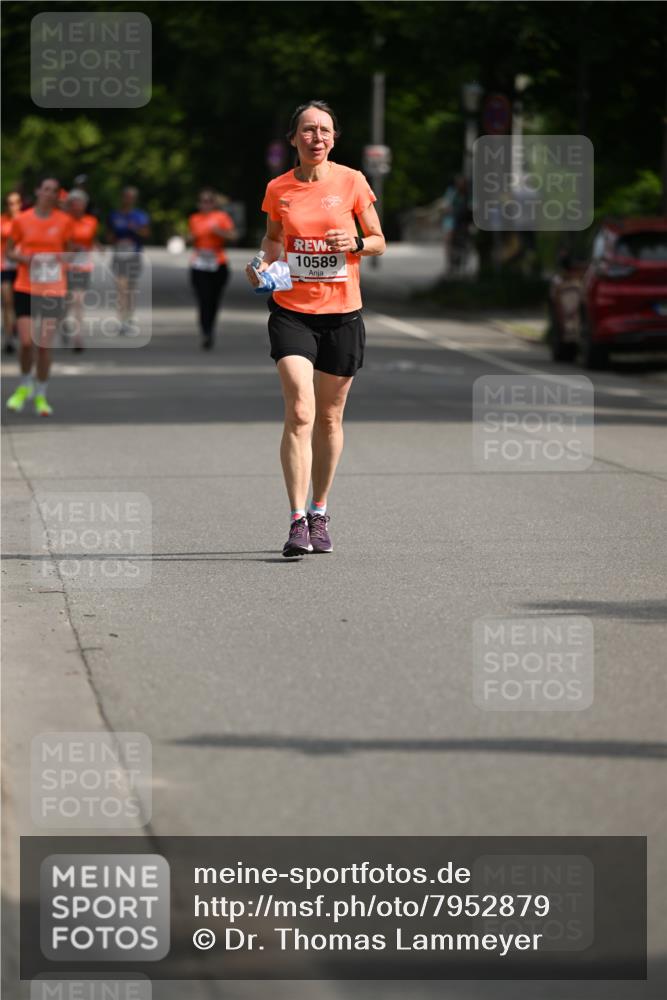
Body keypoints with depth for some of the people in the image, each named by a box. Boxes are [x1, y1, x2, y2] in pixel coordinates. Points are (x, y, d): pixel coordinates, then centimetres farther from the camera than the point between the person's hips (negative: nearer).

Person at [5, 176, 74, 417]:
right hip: (25, 288, -1)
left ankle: (41, 395, 16)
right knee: (27, 341, -9)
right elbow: (9, 251, 7)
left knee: (45, 344, 0)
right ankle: (25, 386, 19)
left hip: (53, 290, 1)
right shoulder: (21, 220, -1)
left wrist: (61, 258, -8)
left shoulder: (64, 221, 2)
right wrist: (24, 258, -13)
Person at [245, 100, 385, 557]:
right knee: (299, 413, -14)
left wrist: (355, 242, -15)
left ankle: (319, 514, 25)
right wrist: (263, 264, -2)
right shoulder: (279, 189, 2)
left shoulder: (352, 182, -1)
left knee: (329, 418, 9)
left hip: (342, 313, 0)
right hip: (291, 310, 0)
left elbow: (379, 241, 6)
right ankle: (298, 521, -14)